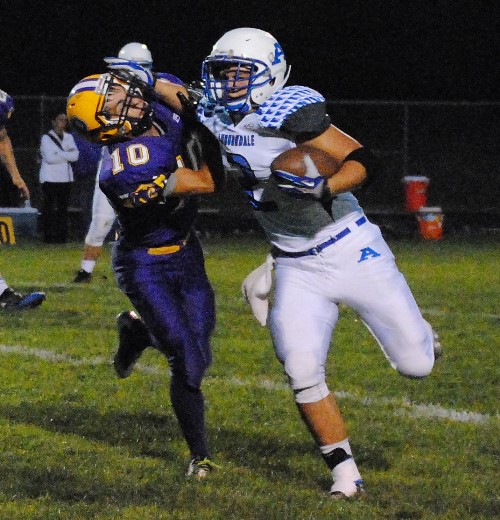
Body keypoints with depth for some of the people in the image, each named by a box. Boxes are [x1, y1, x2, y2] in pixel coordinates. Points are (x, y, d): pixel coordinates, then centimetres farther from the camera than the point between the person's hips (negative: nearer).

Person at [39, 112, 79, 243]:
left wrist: (59, 154, -10)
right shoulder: (47, 138, -2)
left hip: (65, 178, 5)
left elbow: (75, 156, 1)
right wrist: (67, 155, -6)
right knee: (49, 208, -6)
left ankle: (62, 236, 8)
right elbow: (50, 157, -15)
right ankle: (49, 236, -6)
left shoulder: (69, 137, 15)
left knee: (63, 208, 5)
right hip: (50, 178, -5)